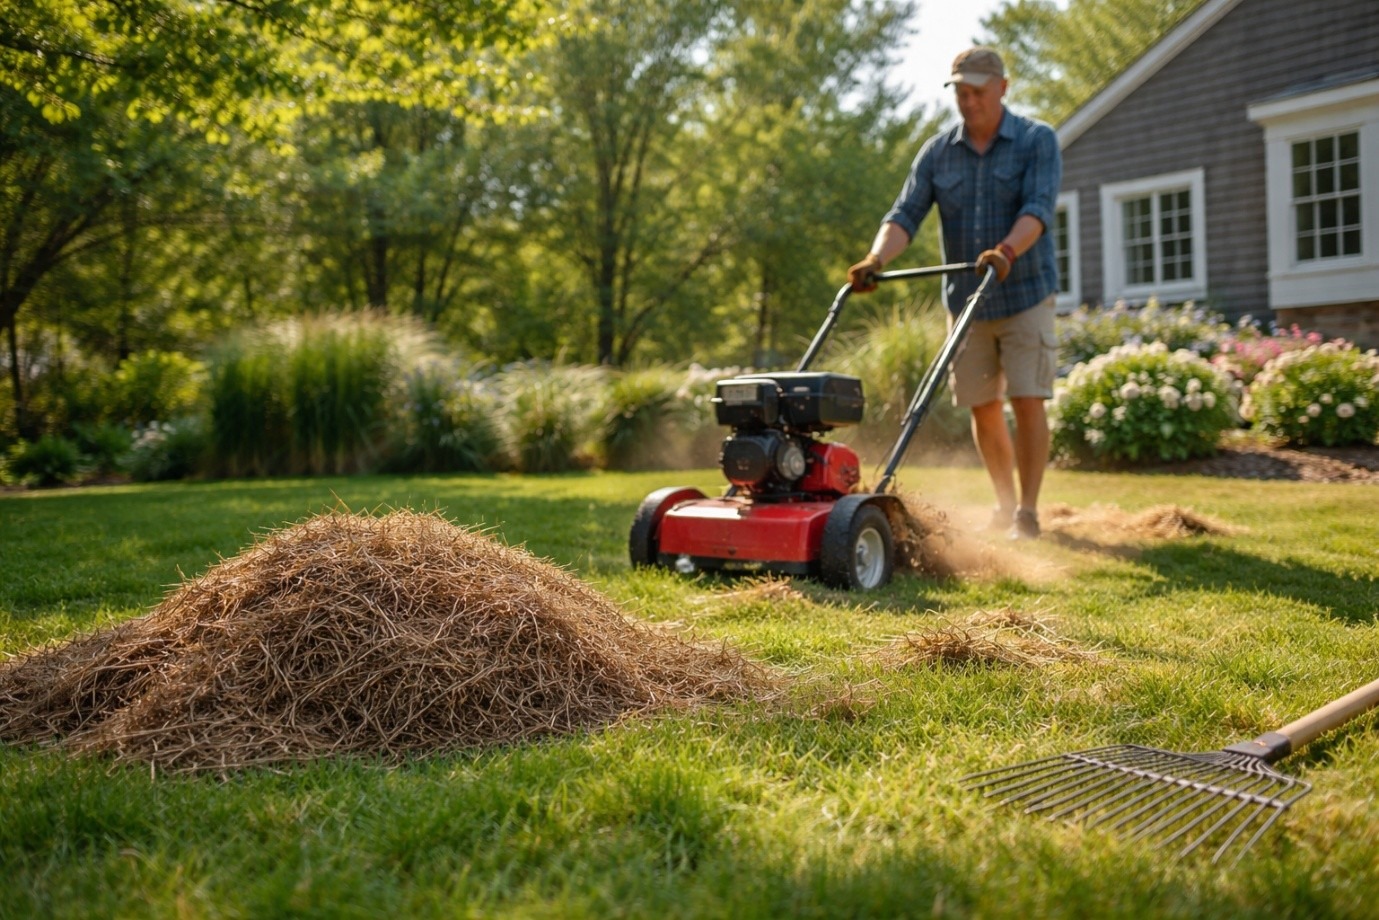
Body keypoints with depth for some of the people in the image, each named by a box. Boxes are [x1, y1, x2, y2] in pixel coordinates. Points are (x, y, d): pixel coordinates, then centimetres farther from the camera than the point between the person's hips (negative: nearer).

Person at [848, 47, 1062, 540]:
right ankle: (1005, 502, 25)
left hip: (1025, 296, -3)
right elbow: (905, 215, -9)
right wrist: (876, 260, -29)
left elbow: (1038, 208, -22)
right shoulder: (937, 153, 1)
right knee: (982, 407, 8)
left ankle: (1028, 510, -1)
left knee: (1027, 401, -9)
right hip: (965, 301, 3)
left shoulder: (1038, 141, -7)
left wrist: (1007, 250, -42)